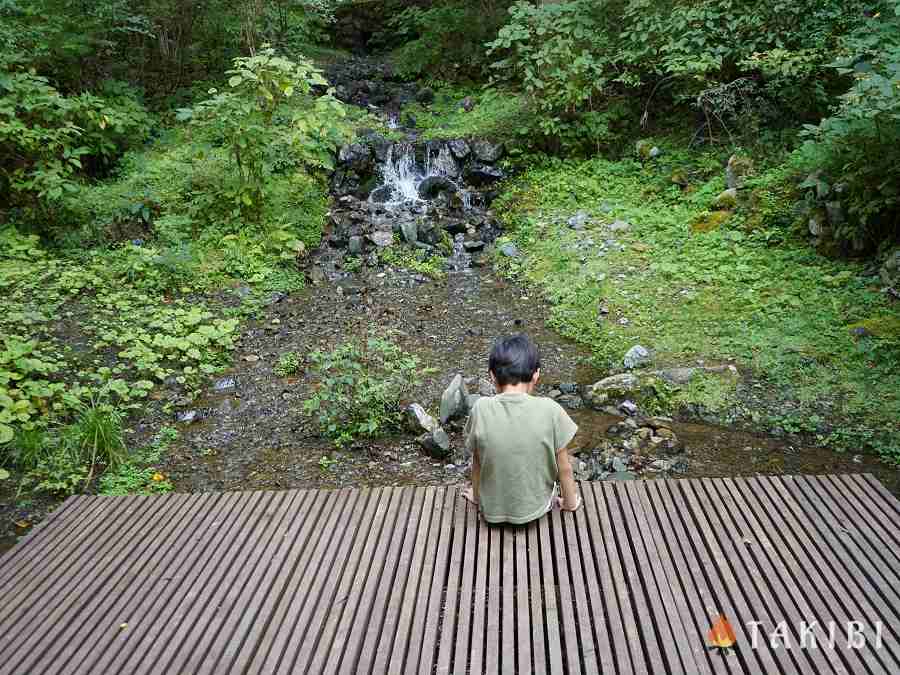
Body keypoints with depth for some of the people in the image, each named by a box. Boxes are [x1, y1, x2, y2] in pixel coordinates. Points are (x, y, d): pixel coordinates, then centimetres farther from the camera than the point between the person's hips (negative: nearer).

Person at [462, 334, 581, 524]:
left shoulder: (481, 409, -19)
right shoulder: (550, 410, -21)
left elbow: (477, 462, -5)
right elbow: (564, 468, -10)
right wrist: (570, 502, 8)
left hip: (492, 511, 1)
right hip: (536, 507, -1)